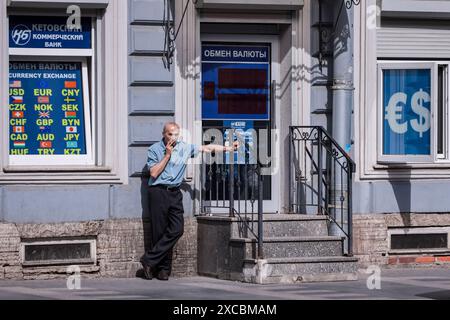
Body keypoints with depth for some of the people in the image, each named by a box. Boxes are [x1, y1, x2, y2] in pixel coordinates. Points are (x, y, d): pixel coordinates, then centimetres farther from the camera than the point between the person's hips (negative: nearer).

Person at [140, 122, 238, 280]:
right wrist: (167, 155, -9)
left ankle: (149, 260, -7)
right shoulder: (154, 150, 1)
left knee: (177, 229, -12)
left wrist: (228, 148, 5)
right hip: (158, 192, -4)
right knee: (160, 232, -5)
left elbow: (206, 148, 12)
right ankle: (163, 268, 4)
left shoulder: (184, 147, 11)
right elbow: (154, 173, -8)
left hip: (175, 192, 4)